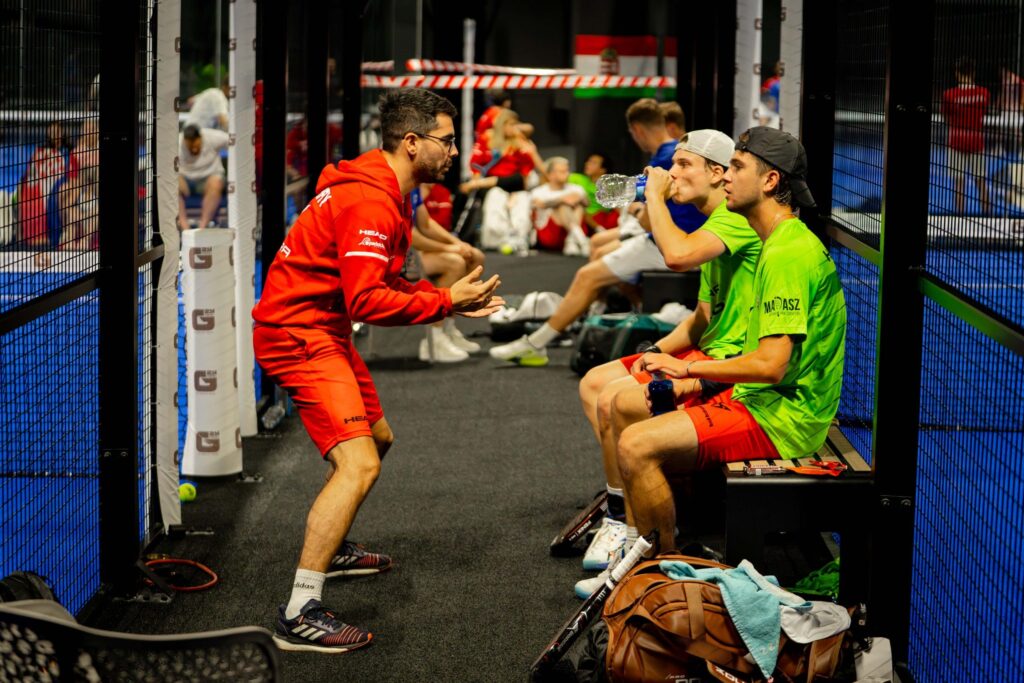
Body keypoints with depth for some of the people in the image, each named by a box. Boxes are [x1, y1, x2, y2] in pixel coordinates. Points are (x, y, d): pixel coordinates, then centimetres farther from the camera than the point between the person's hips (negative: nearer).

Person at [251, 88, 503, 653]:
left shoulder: (386, 195, 13)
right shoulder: (369, 202, -22)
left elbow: (383, 283, 15)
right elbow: (368, 300, -27)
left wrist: (451, 298, 3)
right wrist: (445, 302, -18)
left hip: (325, 330, 11)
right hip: (299, 333, -11)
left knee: (377, 438, 26)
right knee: (358, 465, -20)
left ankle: (329, 548, 45)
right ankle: (299, 617, -22)